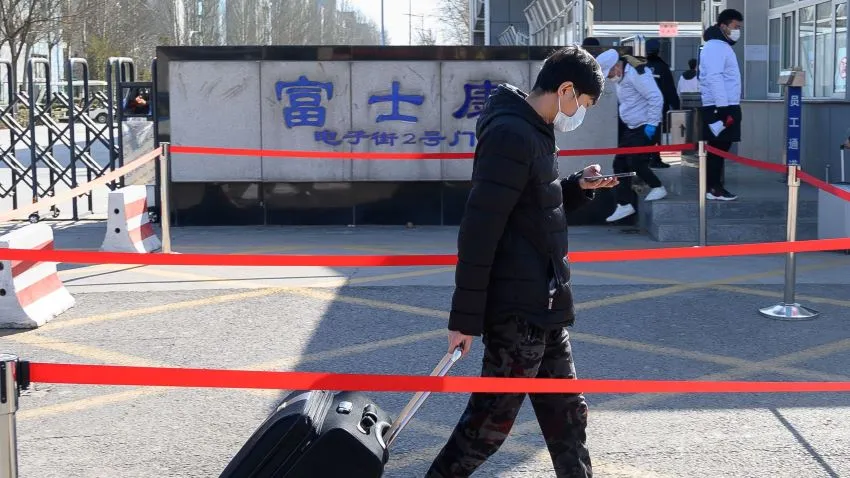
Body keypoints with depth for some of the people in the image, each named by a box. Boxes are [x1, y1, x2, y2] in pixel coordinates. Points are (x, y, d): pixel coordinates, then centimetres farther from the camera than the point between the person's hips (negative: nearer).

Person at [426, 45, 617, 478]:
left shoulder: (533, 132, 13)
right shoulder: (511, 135, -18)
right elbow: (478, 230, -22)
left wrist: (578, 188, 5)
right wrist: (466, 316, -21)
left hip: (543, 305, 10)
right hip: (517, 308, -10)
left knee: (565, 413, 16)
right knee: (491, 418, 0)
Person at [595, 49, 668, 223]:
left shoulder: (636, 73, -19)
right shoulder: (622, 77, 11)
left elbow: (656, 98, -23)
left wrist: (651, 124, -22)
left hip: (644, 128, -10)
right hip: (631, 128, 10)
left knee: (636, 162, -13)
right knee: (620, 163, 6)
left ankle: (658, 188, 10)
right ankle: (624, 205, 10)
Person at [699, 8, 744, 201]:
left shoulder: (723, 46, 21)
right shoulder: (715, 47, -12)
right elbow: (714, 79, -21)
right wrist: (724, 109, -25)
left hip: (724, 106, 10)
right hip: (719, 107, -10)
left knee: (719, 149, 10)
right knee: (717, 149, -9)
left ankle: (715, 186, 13)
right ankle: (713, 188, -7)